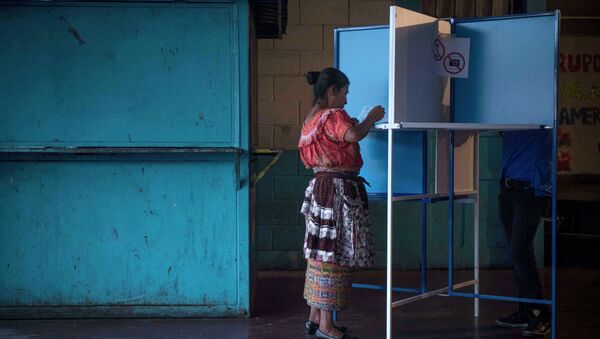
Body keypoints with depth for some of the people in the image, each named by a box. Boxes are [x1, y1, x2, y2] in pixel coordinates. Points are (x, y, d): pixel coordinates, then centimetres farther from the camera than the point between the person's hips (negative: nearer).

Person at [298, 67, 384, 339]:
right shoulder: (333, 116, -13)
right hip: (338, 191, -10)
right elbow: (354, 135, -31)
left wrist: (351, 126, 19)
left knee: (321, 252, 14)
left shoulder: (312, 118, 16)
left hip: (320, 187, 10)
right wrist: (371, 118, -13)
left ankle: (315, 317, 21)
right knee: (333, 254, -6)